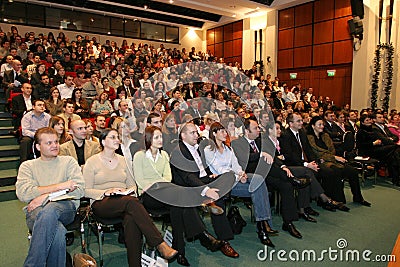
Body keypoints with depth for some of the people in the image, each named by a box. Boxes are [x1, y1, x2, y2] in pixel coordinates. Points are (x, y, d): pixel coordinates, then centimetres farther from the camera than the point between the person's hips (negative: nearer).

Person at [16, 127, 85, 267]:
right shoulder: (27, 166, 18)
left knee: (49, 209, -37)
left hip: (66, 207, 0)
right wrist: (59, 186, -9)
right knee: (57, 231, -36)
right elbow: (22, 193, -1)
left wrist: (46, 196, -9)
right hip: (36, 212, 0)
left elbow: (79, 190, 2)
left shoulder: (68, 162, 17)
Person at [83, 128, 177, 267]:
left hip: (124, 201, 3)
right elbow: (86, 191, 1)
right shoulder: (92, 161, 7)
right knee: (131, 202, -36)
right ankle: (160, 245, -39)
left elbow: (133, 185, 19)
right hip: (101, 203, -3)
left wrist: (129, 191, -5)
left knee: (131, 220, -36)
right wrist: (106, 192, -16)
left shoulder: (122, 160, 19)